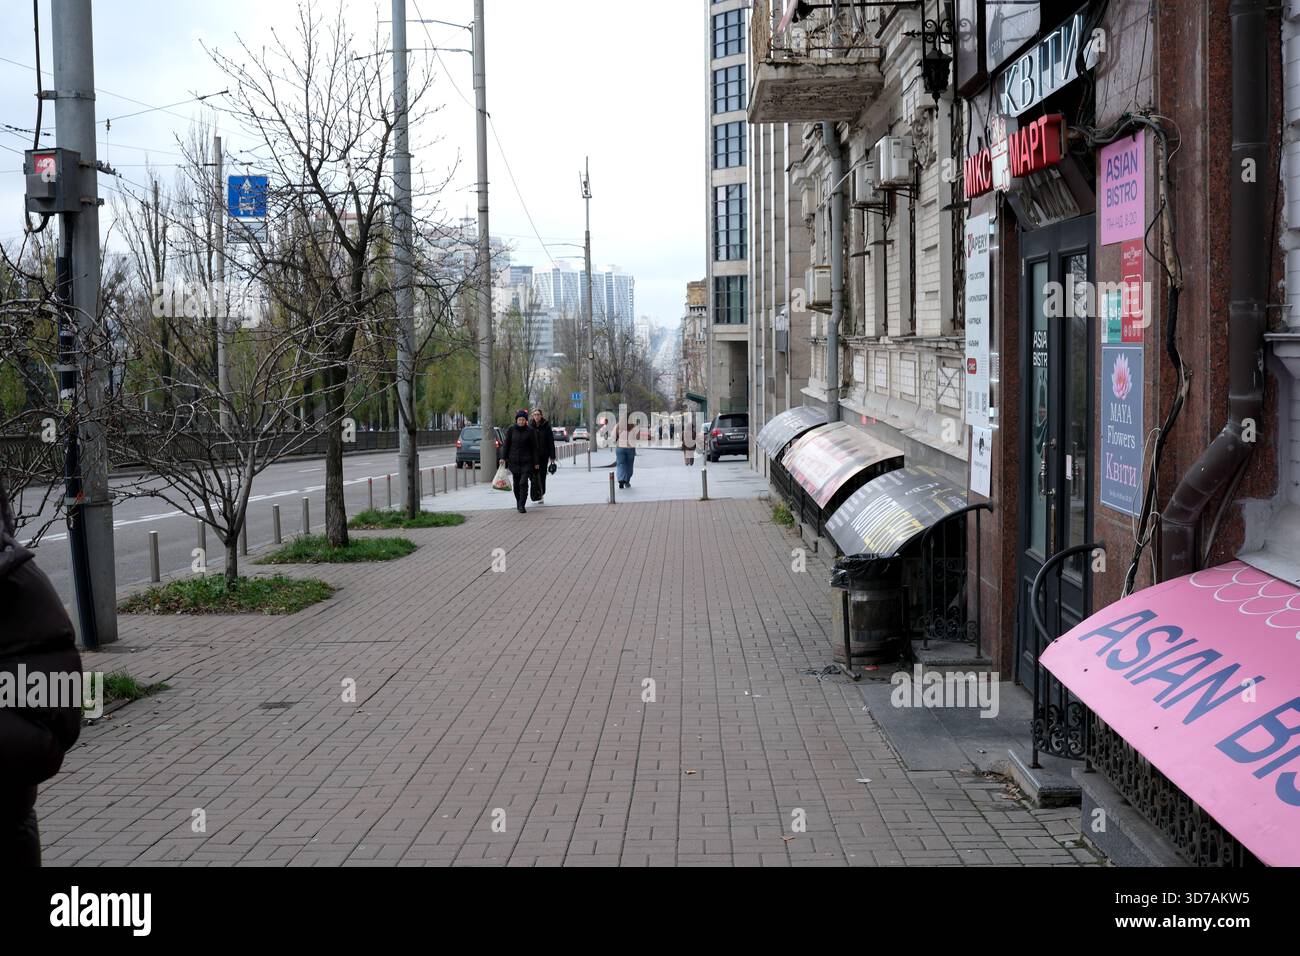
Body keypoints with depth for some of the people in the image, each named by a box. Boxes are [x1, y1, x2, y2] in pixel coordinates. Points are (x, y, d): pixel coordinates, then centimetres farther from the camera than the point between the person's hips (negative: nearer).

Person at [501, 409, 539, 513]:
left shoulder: (530, 431, -1)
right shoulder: (511, 430, 1)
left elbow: (534, 448, 2)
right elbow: (506, 444, 4)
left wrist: (535, 462, 1)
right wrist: (503, 457, -4)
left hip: (526, 461, -2)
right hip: (514, 461, 2)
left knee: (523, 483, -13)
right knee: (516, 484, 11)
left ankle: (521, 506, -13)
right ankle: (518, 503, 28)